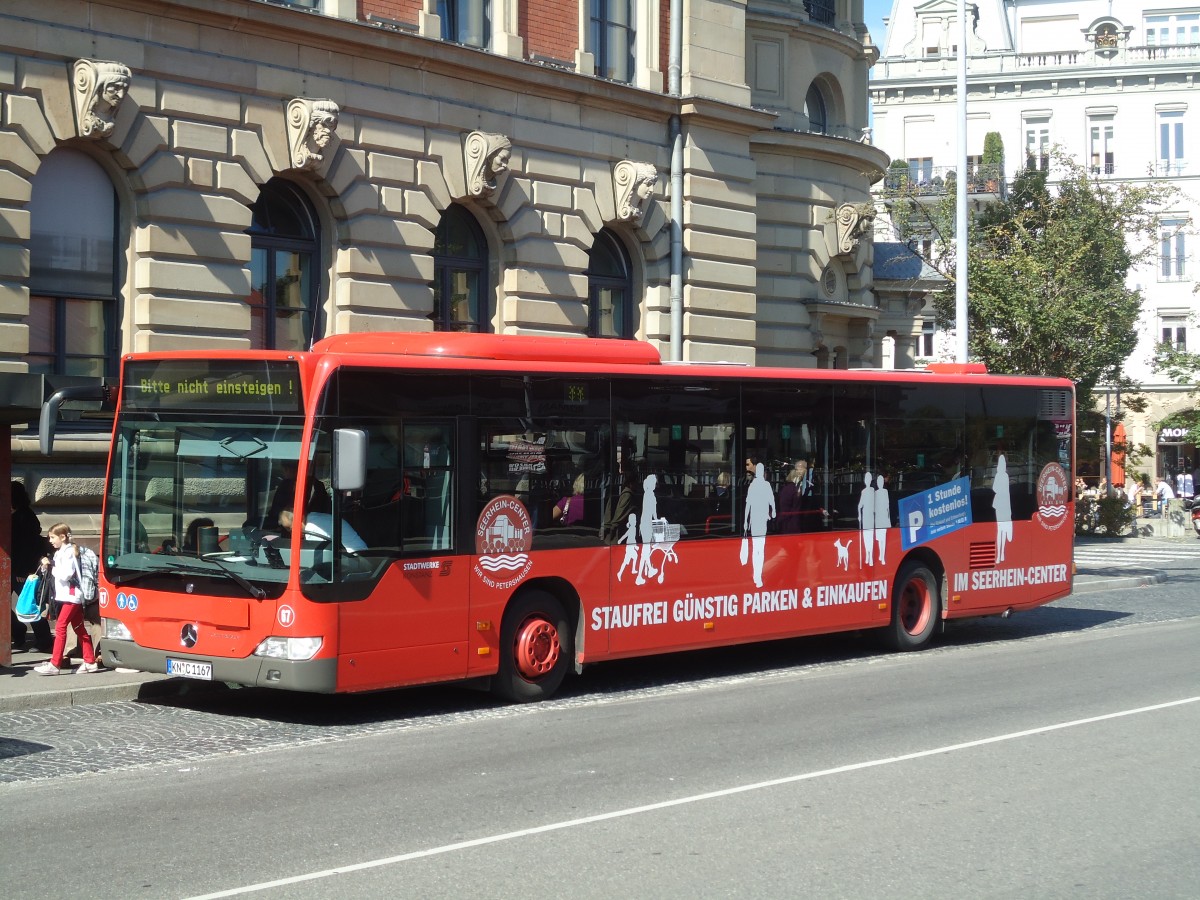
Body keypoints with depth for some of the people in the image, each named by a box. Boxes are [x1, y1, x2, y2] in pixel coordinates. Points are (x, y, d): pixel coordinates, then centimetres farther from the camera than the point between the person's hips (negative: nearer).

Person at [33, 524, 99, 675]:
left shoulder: (68, 553, -13)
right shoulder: (60, 552, 16)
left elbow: (65, 574, -22)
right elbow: (57, 573, 18)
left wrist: (51, 567, -10)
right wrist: (48, 566, 2)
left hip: (71, 595, -10)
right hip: (65, 595, 10)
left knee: (60, 627, -11)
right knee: (79, 628, 9)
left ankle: (54, 664, -12)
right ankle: (90, 662, 11)